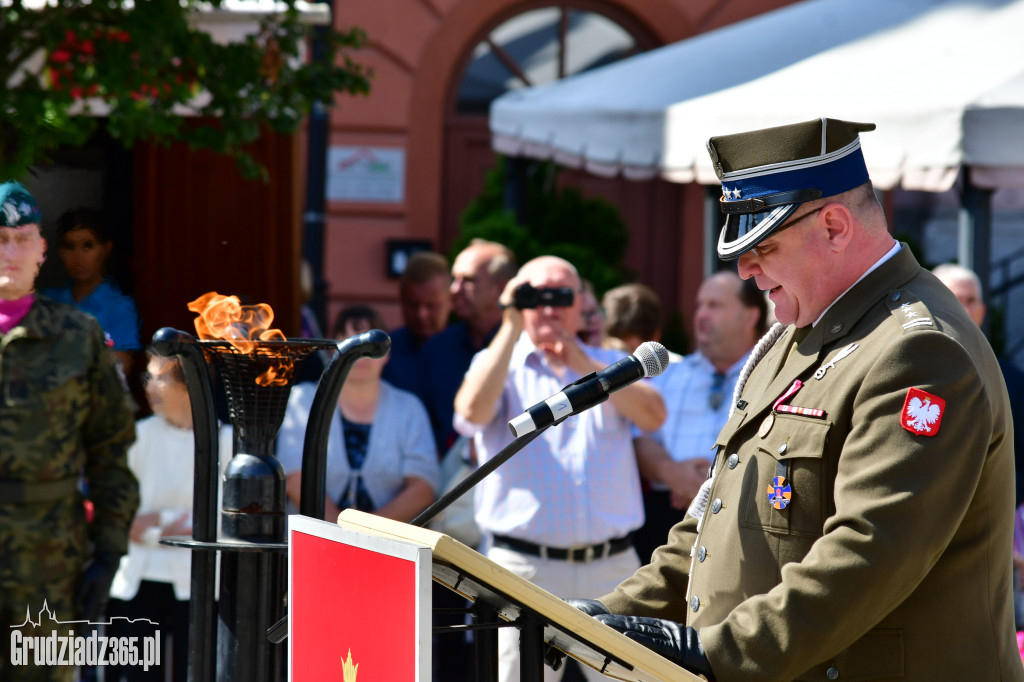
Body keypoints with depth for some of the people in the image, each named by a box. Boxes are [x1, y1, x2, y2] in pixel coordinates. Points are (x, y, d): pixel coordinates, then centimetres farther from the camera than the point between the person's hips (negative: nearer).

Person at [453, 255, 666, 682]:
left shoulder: (612, 366, 17)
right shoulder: (498, 363, 11)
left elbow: (653, 415, -2)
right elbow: (473, 411, -12)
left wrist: (584, 366, -9)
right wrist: (511, 328, -9)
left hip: (612, 567, 2)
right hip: (525, 566, -2)